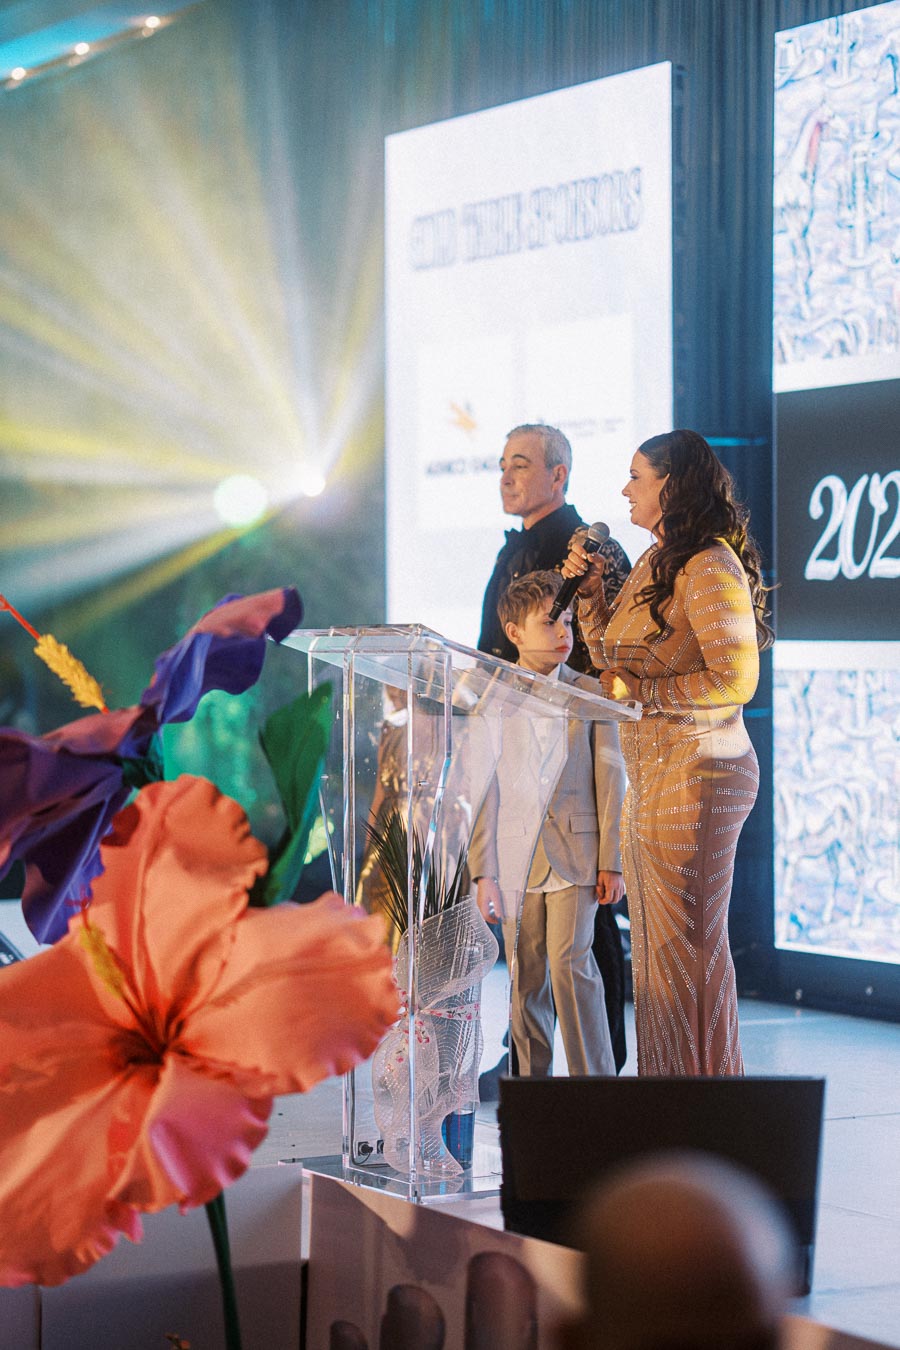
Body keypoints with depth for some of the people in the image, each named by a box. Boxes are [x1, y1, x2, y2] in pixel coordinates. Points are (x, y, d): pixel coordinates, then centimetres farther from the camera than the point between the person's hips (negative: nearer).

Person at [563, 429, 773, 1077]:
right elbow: (615, 662, 22)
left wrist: (640, 692, -16)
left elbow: (736, 682, -19)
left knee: (688, 943, -4)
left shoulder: (710, 569, -14)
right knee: (655, 944, 12)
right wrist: (591, 589, 12)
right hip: (650, 778, 10)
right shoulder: (654, 566, 15)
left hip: (697, 774, -10)